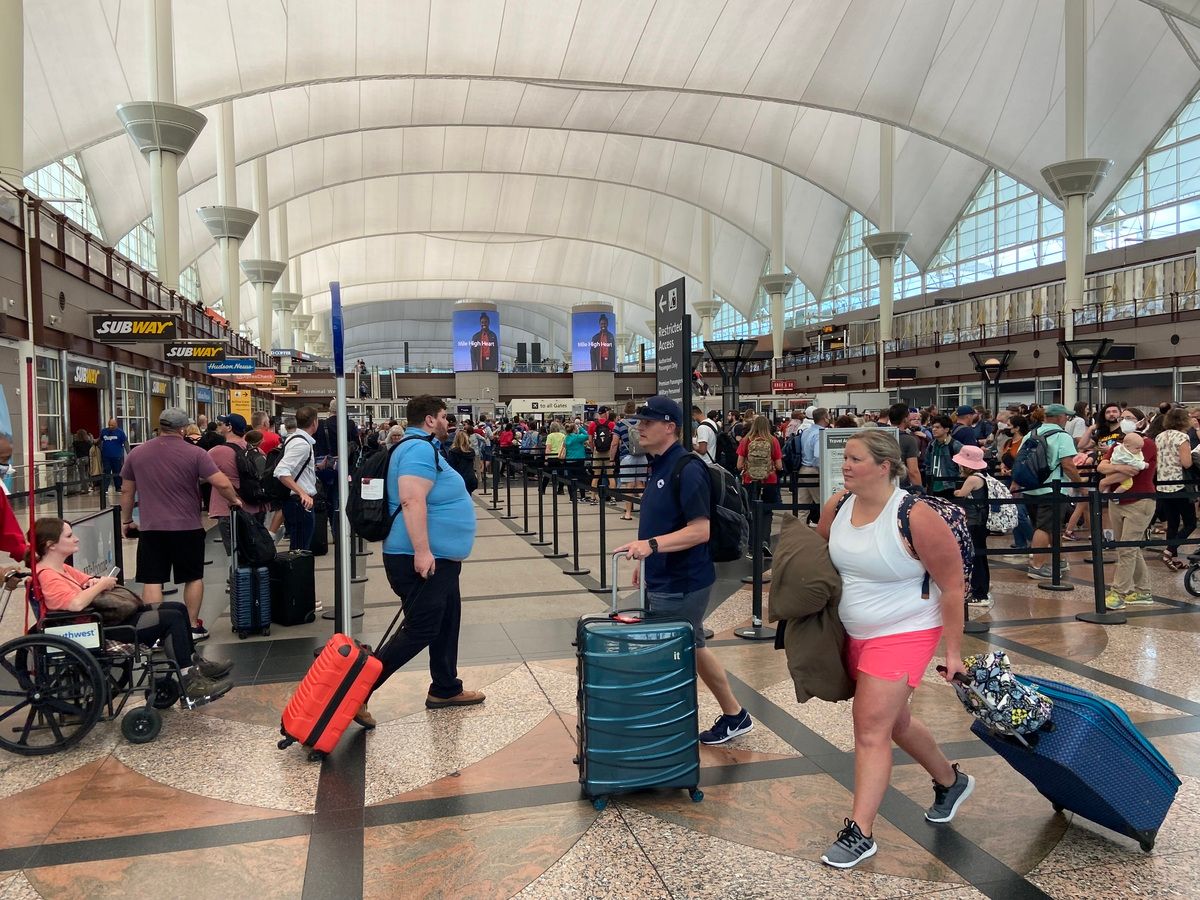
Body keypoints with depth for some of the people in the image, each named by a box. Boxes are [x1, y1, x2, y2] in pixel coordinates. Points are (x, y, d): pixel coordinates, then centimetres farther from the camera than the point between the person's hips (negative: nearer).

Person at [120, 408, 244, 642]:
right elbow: (222, 484, -14)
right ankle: (193, 627, 18)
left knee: (152, 580, 6)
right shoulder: (194, 453, -8)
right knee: (194, 577, 13)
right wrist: (234, 500, 5)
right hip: (188, 527, -2)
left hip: (150, 528, 2)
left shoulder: (136, 453, 4)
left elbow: (126, 491, 12)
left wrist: (126, 520, 24)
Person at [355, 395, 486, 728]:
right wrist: (422, 551, -31)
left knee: (447, 624, 17)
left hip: (439, 558, 11)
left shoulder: (424, 447, 17)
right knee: (420, 630, -7)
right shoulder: (419, 449, -17)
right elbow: (412, 502, -28)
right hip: (422, 559, -11)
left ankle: (445, 689, 29)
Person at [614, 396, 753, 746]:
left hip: (681, 584, -10)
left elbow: (700, 530, -24)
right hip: (662, 580, 10)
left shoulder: (687, 470, -19)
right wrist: (646, 561, 20)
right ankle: (733, 715, 33)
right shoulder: (659, 466, 10)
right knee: (693, 650, 19)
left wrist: (651, 544, -32)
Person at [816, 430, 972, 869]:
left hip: (903, 634, -7)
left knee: (871, 729, -9)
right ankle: (950, 781, 46)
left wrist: (953, 651, -14)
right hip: (855, 633, 7)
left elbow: (952, 586, -16)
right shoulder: (837, 507, -6)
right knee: (891, 720, 21)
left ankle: (860, 833, 2)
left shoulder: (916, 518, -23)